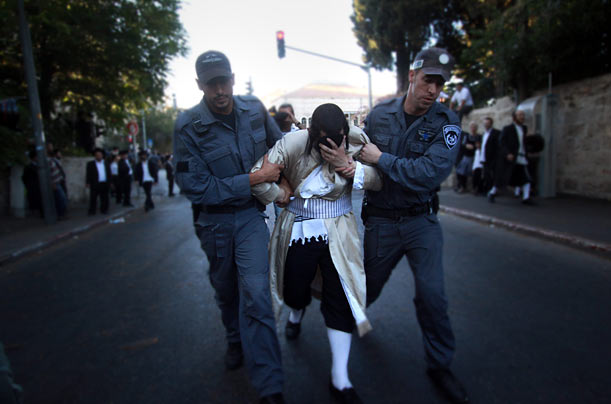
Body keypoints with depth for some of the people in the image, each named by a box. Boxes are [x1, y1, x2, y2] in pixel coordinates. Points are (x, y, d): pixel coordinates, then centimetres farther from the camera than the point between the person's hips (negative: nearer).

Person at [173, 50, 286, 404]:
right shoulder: (188, 127, -15)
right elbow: (196, 188, -19)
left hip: (250, 214, 0)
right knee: (225, 289, 19)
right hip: (214, 219, 0)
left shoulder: (255, 109, -5)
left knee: (255, 292, -13)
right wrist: (252, 179, -22)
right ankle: (237, 341, 49)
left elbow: (280, 146, 12)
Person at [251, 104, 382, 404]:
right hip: (298, 231, 0)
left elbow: (378, 181, -11)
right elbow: (257, 178, -16)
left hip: (338, 232, 1)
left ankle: (340, 380, 13)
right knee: (294, 291, 15)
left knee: (341, 300, -2)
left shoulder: (357, 141, -9)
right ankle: (297, 313, 57)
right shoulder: (294, 144, -17)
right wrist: (282, 196, -5)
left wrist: (347, 164, -25)